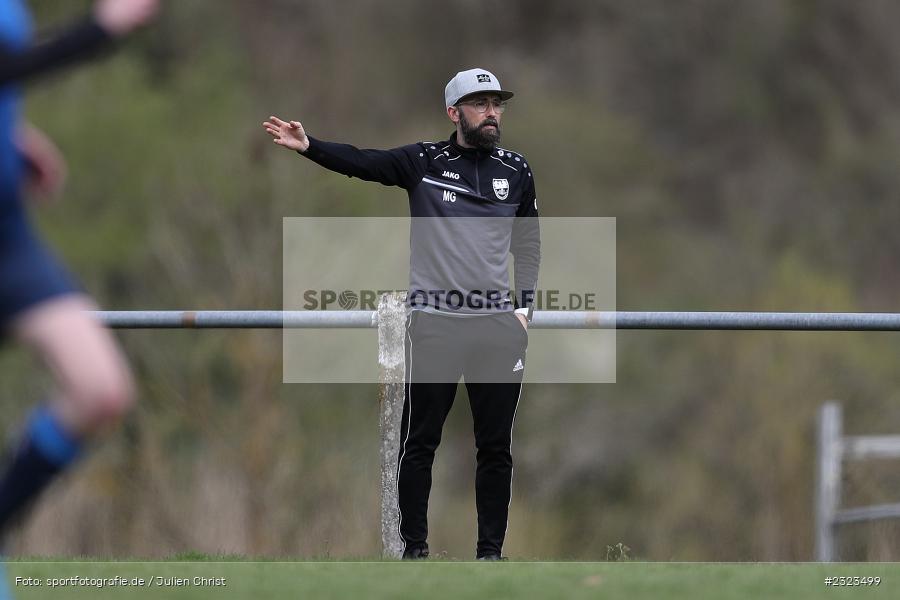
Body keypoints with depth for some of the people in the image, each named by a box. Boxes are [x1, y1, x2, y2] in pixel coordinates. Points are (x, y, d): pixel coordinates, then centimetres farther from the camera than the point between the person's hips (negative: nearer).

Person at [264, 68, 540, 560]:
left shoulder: (516, 171, 9)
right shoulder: (423, 162, 1)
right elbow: (359, 162, -10)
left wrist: (524, 308, 6)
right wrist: (308, 146, -27)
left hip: (498, 328, 2)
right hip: (433, 324, -2)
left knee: (495, 446, 3)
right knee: (419, 441, 0)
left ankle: (490, 551, 11)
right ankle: (413, 549, 8)